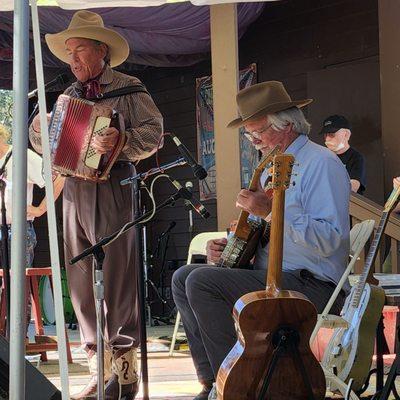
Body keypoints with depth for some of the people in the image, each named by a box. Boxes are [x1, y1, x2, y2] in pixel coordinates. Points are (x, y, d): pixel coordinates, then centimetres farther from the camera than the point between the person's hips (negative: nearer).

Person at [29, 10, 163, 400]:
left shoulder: (129, 89, 1)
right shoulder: (68, 96, 19)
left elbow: (153, 132, -9)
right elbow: (46, 142, 26)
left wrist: (121, 140, -25)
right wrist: (39, 130, 5)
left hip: (111, 189, -6)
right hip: (74, 189, 6)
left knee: (117, 278, -8)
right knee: (81, 280, 5)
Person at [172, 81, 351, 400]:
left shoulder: (320, 164, -11)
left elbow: (329, 241, -23)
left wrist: (271, 210, -26)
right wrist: (230, 246, 7)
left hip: (311, 286, -10)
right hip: (269, 275, 10)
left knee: (201, 282, -22)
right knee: (183, 277, 7)